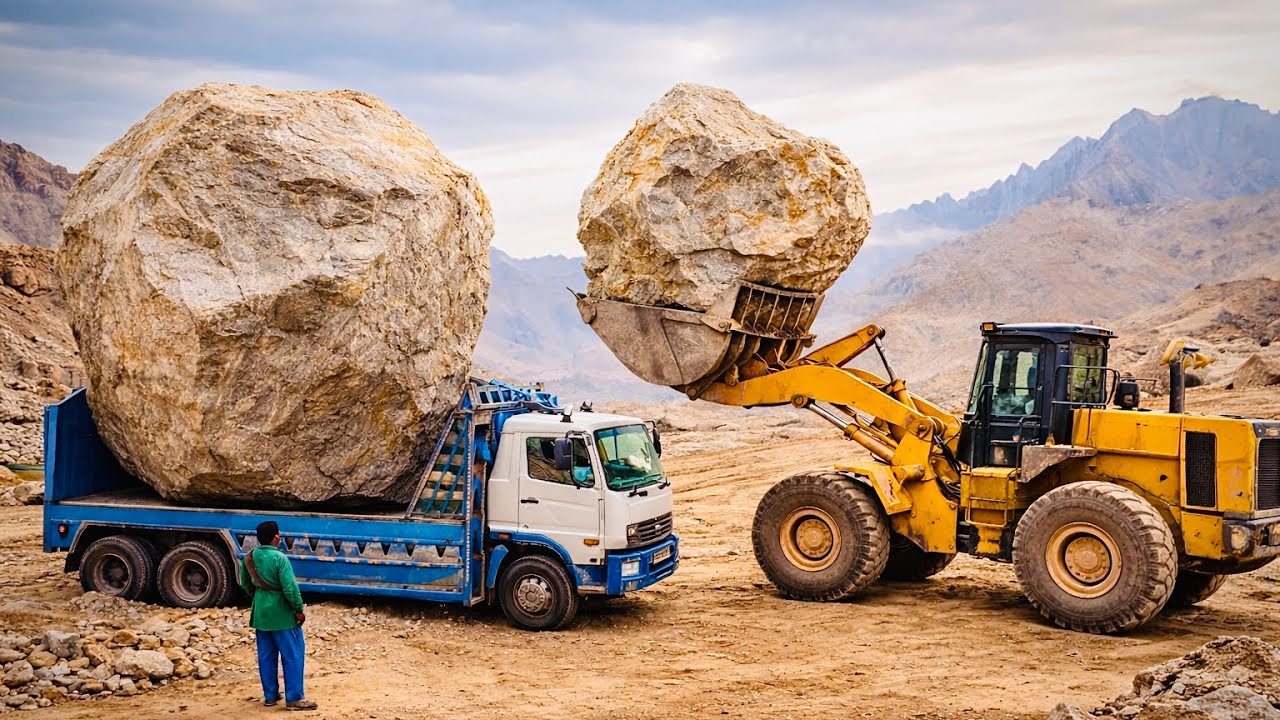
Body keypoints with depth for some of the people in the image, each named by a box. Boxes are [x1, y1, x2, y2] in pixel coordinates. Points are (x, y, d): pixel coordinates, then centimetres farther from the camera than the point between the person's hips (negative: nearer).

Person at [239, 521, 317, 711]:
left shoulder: (249, 557, 1)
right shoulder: (279, 558, -20)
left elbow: (245, 583, 14)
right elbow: (290, 588, -21)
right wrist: (299, 609, -10)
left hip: (261, 612, 7)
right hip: (281, 612, -7)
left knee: (266, 655, 15)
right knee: (293, 654, 1)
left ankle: (270, 695, 22)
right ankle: (294, 698, 1)